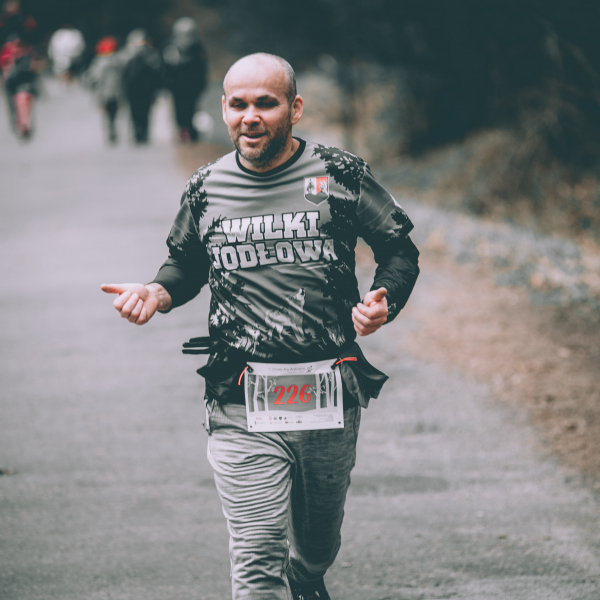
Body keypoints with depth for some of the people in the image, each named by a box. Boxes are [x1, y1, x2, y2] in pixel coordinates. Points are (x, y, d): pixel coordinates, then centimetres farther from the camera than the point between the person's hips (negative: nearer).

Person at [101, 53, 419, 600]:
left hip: (331, 397, 0)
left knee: (318, 543, 19)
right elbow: (186, 266, 22)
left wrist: (383, 300, -11)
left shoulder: (340, 176, -1)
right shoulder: (206, 190, 5)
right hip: (243, 407, 0)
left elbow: (400, 250, 8)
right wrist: (158, 292, 0)